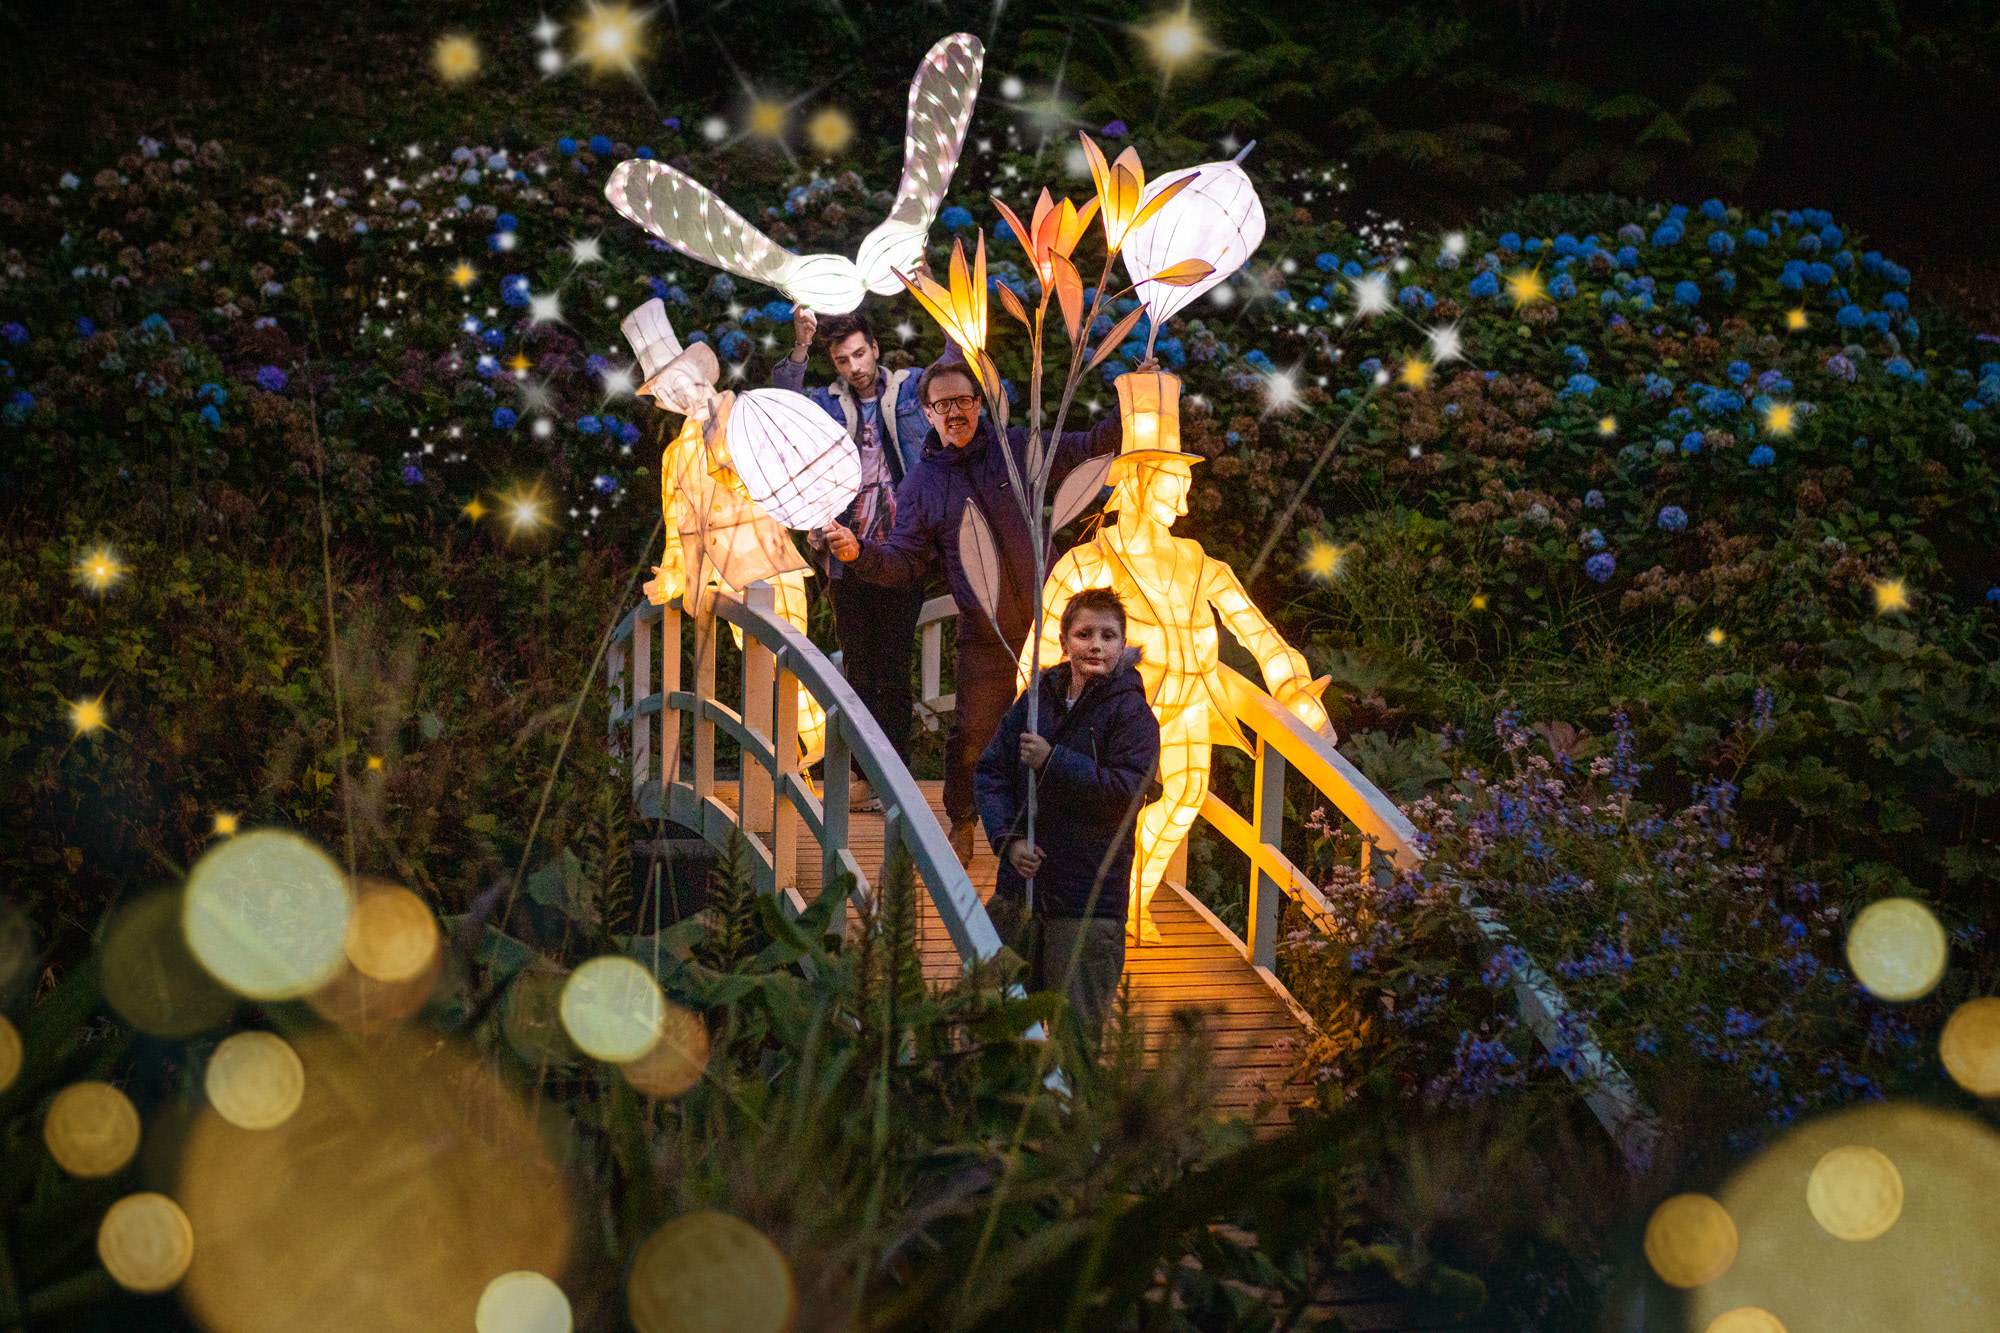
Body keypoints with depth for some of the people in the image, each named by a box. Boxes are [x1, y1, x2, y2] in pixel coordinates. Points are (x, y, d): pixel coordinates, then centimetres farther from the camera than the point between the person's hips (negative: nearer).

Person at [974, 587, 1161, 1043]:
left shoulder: (1131, 712, -7)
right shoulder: (1038, 698, 7)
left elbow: (1128, 791, -17)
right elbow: (992, 770, 7)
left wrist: (1052, 760, -19)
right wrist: (1007, 837, -8)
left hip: (1088, 901, -5)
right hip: (1019, 889, 5)